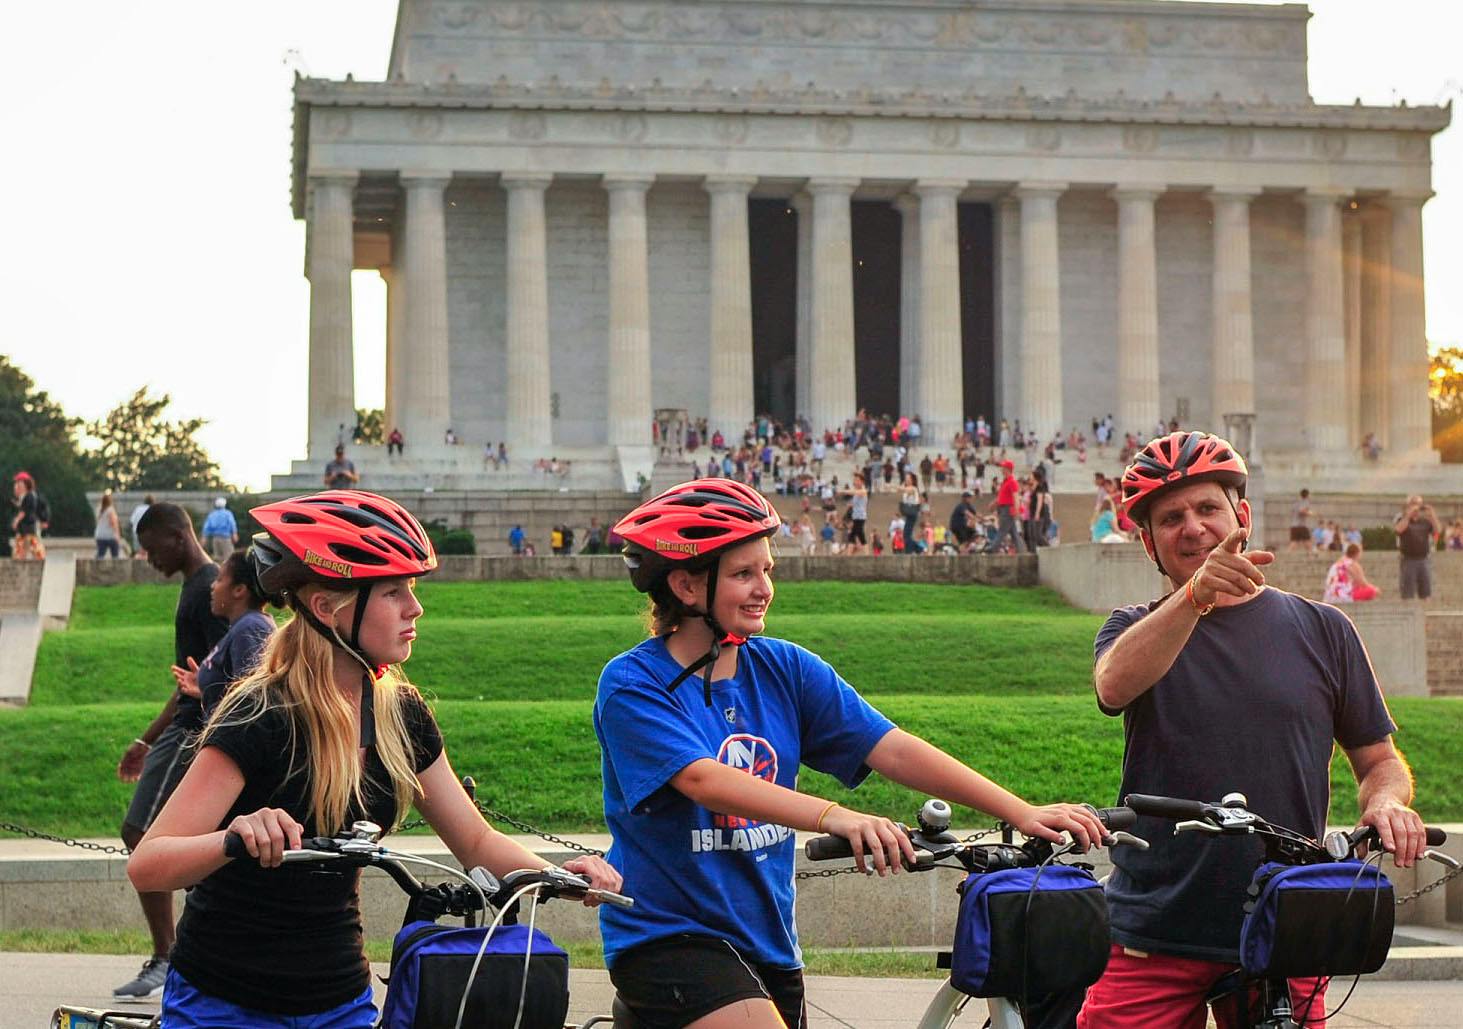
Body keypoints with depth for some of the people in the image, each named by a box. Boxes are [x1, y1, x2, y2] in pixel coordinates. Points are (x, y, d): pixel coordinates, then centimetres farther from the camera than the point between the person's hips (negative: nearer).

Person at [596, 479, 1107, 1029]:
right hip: (668, 938, -6)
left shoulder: (784, 668, 4)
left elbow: (892, 750, -4)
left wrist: (1022, 812, -14)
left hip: (767, 939, 6)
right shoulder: (633, 685, -11)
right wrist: (833, 816, -41)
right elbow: (703, 780, -27)